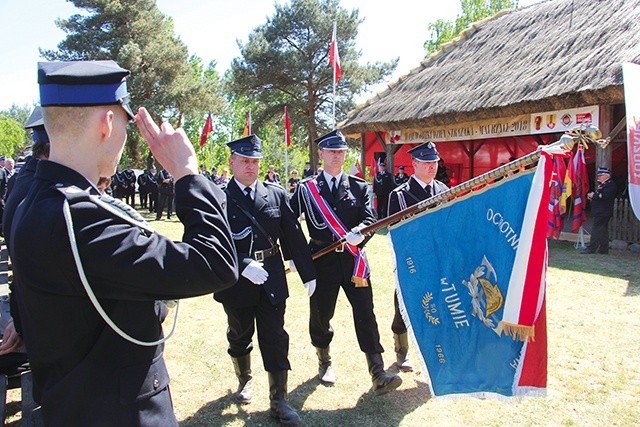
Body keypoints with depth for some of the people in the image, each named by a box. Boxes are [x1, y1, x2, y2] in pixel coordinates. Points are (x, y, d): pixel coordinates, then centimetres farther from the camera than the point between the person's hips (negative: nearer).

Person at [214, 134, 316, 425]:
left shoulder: (276, 194, 2)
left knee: (275, 338, 4)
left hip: (272, 280, 1)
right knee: (240, 336, 18)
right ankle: (245, 380, 44)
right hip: (236, 281, -1)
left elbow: (293, 236, 4)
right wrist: (243, 265, -24)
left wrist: (308, 273, 5)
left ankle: (278, 400, 16)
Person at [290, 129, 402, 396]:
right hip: (322, 261, 0)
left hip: (353, 260, 1)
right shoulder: (306, 189, 2)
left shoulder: (359, 187, 6)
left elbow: (370, 218, -5)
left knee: (365, 314, -3)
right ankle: (325, 362, 36)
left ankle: (378, 376, 0)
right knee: (321, 315, 11)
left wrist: (358, 232, -26)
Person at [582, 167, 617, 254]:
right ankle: (603, 249, 15)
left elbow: (604, 196, -25)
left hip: (603, 212, -10)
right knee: (603, 231, 11)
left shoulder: (611, 185, -12)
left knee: (597, 230, -9)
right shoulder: (601, 185, 20)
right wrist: (591, 195, 4)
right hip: (599, 212, 10)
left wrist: (593, 195, -14)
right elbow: (598, 195, 24)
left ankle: (591, 248, -7)